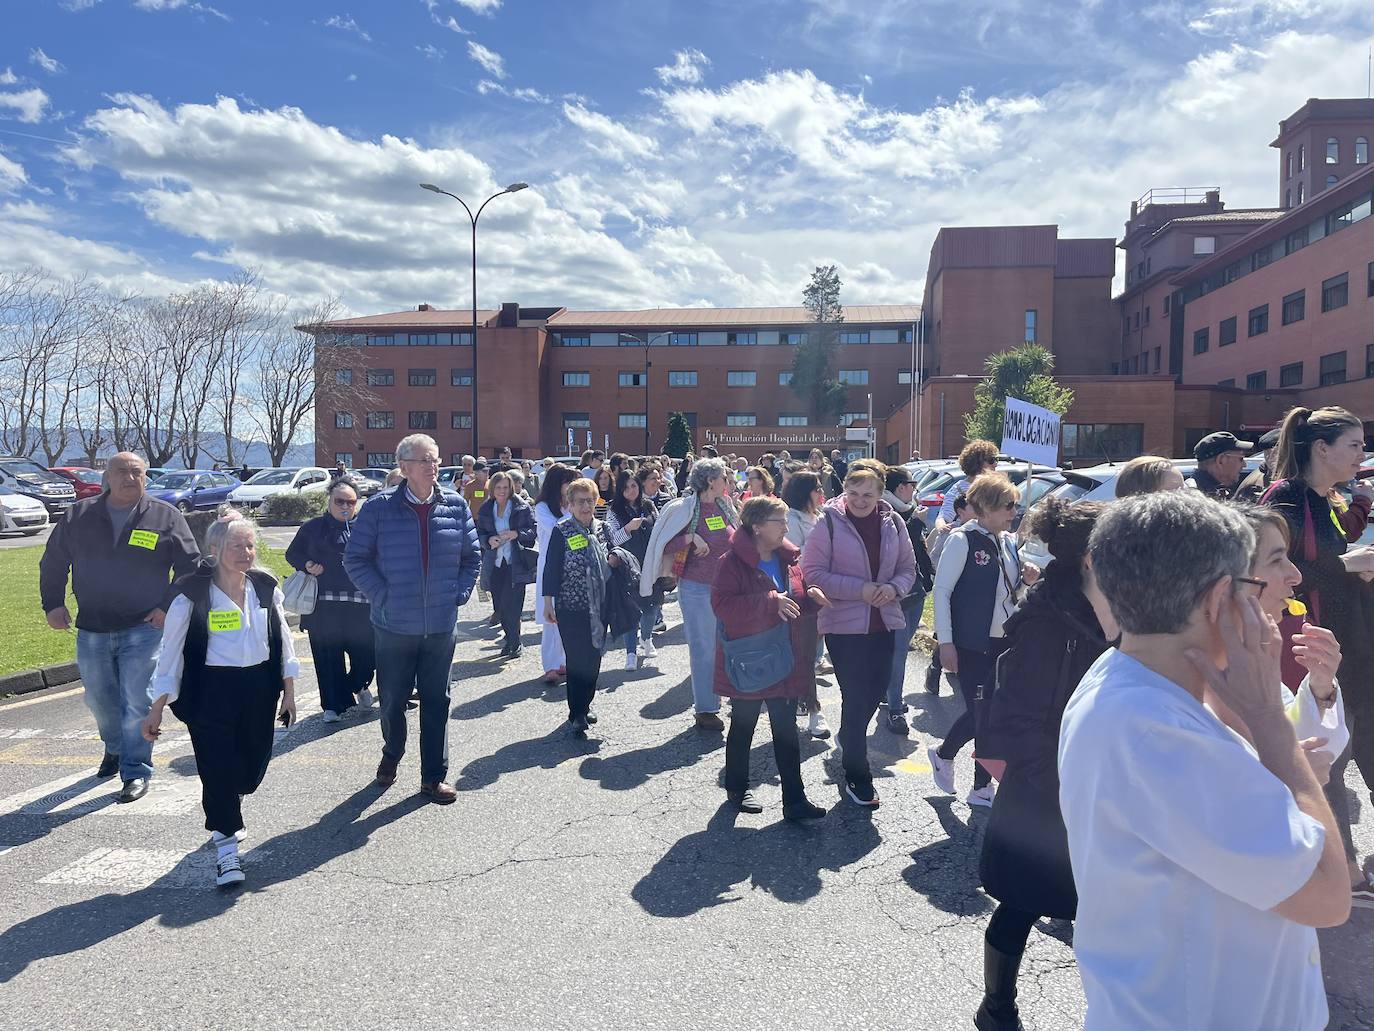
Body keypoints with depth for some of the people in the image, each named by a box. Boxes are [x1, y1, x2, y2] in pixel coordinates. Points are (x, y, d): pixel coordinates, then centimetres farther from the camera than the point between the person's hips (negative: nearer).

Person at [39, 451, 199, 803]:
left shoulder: (166, 518, -2)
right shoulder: (79, 516, 5)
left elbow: (190, 566, 1)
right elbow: (52, 563, 14)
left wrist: (169, 606, -7)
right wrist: (53, 604, 6)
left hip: (144, 628, -3)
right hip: (91, 630, 4)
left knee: (137, 701, -7)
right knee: (98, 698, 18)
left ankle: (136, 772, 3)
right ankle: (115, 748, 43)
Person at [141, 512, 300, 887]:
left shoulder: (265, 587, 1)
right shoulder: (192, 595, -10)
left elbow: (282, 640, 10)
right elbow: (172, 653, -4)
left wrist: (289, 691, 11)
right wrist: (157, 709, -3)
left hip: (259, 688, 4)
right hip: (212, 691, -4)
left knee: (254, 763, 12)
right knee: (218, 766, -6)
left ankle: (226, 814, 44)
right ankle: (226, 847, 9)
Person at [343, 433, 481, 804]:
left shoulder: (455, 505, 1)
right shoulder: (380, 507, -7)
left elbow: (472, 555, 10)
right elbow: (355, 558, -2)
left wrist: (460, 593, 1)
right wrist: (381, 596, -8)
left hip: (441, 624, 2)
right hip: (395, 624, -1)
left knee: (436, 701, 8)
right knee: (393, 698, 13)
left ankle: (434, 777, 20)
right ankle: (392, 754, 41)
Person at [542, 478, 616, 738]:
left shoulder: (600, 529, 7)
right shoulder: (561, 532, -9)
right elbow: (551, 569, -9)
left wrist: (612, 560, -1)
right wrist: (548, 603, -11)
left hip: (598, 607, 5)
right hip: (571, 608, -5)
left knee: (594, 658, 12)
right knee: (577, 660, -4)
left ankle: (585, 704, 30)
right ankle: (577, 715, 5)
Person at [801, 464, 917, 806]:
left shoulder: (893, 523, 3)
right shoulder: (829, 522, -11)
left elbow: (908, 568, 11)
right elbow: (813, 573, -13)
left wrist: (894, 588, -11)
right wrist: (860, 589, -20)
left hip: (884, 623, 5)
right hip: (844, 624, -5)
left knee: (875, 691, 17)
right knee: (856, 697, -2)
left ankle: (848, 738, 47)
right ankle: (857, 778, 13)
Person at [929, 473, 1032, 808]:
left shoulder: (1009, 542, 9)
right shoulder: (963, 540, -12)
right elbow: (942, 591, -13)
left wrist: (1026, 580, -4)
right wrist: (945, 642, -16)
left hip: (1003, 641, 7)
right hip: (971, 643, -6)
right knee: (979, 712, -3)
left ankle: (982, 788, 21)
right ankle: (943, 753, 26)